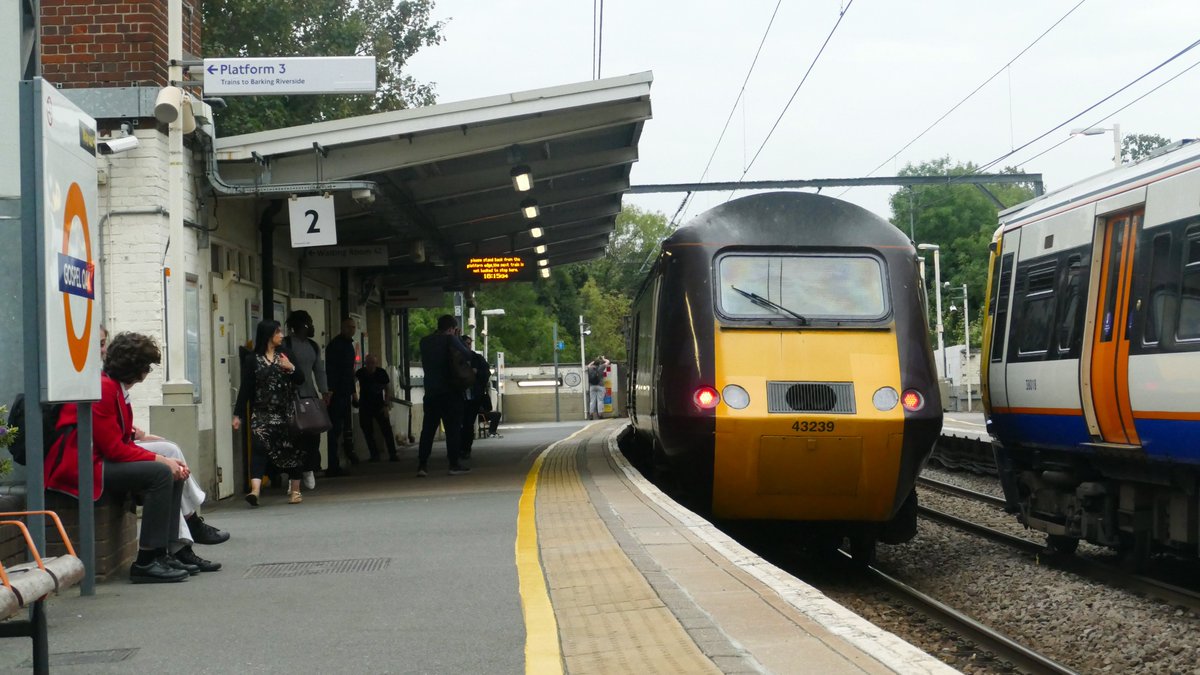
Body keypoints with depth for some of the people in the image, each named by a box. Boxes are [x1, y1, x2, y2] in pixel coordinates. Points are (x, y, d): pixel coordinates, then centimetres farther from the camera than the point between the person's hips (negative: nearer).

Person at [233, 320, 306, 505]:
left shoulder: (284, 355, 11)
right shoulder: (252, 359, 1)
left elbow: (301, 379, 10)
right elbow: (245, 388, -1)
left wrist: (291, 368, -10)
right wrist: (238, 414, -4)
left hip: (286, 412, 3)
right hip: (261, 413, -3)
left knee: (291, 449, 6)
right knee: (259, 448, -18)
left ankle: (295, 490, 17)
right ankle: (255, 490, -29)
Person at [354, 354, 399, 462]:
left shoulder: (382, 373, -8)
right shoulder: (361, 373, -11)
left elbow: (388, 389, 0)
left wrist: (387, 405, -6)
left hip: (379, 406, 0)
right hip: (365, 407, 0)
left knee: (387, 430, -7)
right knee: (368, 432, 1)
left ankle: (392, 454, -5)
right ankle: (374, 455, 9)